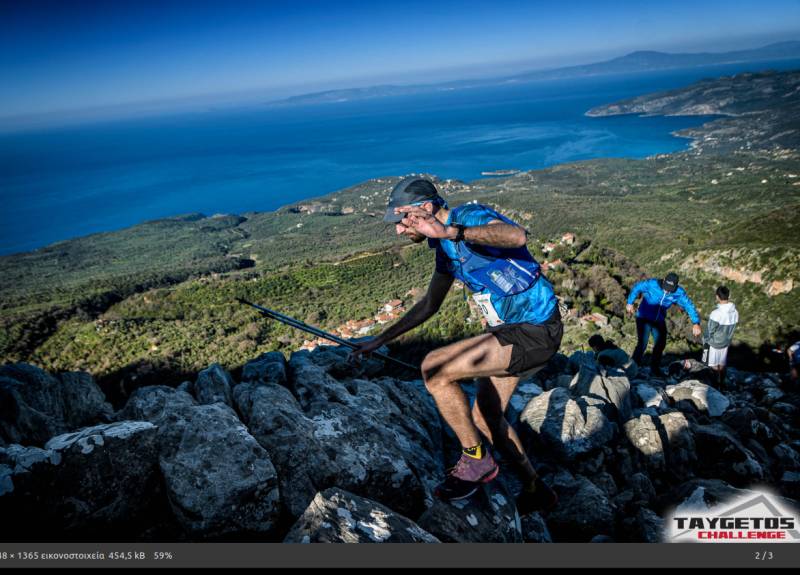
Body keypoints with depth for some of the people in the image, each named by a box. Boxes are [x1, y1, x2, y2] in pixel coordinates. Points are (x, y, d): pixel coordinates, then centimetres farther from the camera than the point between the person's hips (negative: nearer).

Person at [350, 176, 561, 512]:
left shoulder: (469, 216, -18)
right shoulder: (445, 247, 10)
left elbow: (517, 236, -41)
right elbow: (429, 305, 20)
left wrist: (450, 232, -54)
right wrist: (380, 340, 20)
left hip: (534, 332, -10)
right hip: (511, 331, 10)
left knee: (433, 369, -21)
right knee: (485, 418, 18)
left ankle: (476, 459, -1)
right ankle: (536, 491, 38)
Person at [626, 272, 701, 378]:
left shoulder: (679, 292, -15)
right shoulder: (652, 283, -22)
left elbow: (689, 306, -15)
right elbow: (637, 288, -7)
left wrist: (696, 323, -26)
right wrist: (630, 303, -7)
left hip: (659, 321, 4)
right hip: (644, 318, -4)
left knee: (660, 345, 11)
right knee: (642, 344, -13)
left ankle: (655, 369, 30)